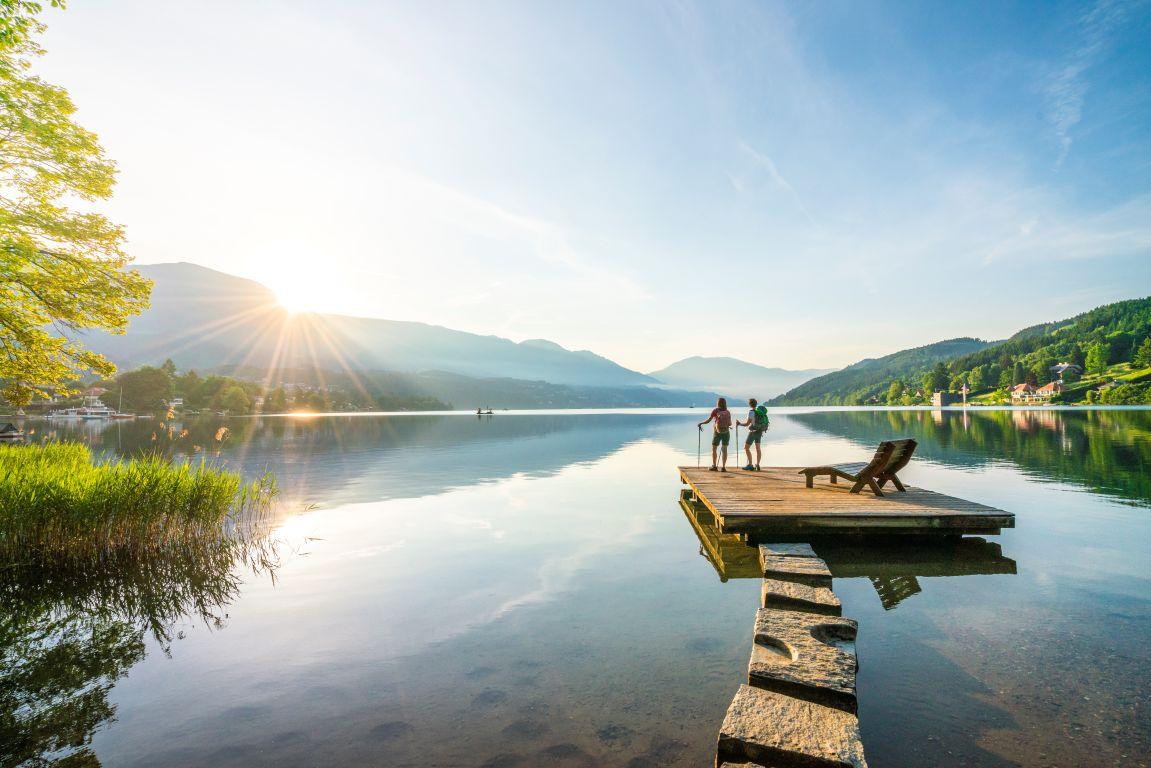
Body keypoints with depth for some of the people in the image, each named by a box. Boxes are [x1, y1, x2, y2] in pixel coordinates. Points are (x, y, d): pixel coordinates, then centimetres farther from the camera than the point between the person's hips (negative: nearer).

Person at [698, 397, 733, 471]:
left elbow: (708, 420, -9)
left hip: (717, 432, -2)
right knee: (724, 449, 8)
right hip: (726, 432, 2)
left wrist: (701, 423, 7)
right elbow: (730, 424, 6)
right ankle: (723, 467, 3)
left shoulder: (715, 410, -5)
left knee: (714, 449, 12)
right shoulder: (728, 412, 3)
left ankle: (714, 466, 10)